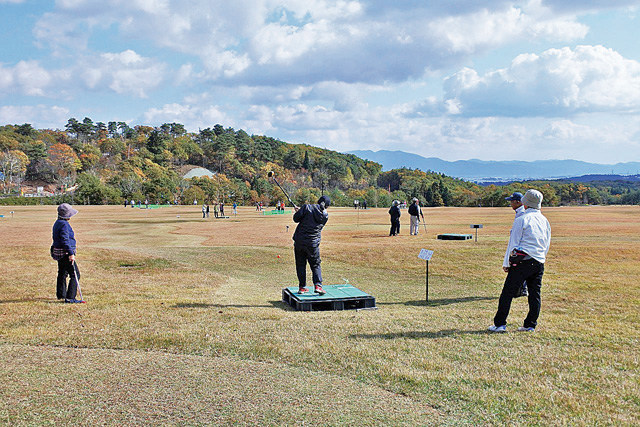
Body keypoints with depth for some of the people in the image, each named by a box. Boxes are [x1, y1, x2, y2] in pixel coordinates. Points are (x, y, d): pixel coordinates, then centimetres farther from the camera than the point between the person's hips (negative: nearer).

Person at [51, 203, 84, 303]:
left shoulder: (57, 223, 14)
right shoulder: (64, 224, -18)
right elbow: (65, 240, -25)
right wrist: (71, 253, -26)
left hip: (58, 253, 11)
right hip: (65, 253, -11)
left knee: (62, 273, 23)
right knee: (75, 275, -9)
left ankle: (61, 294, 37)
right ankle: (70, 298, -14)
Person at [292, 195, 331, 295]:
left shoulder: (307, 207, -6)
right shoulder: (325, 215, 4)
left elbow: (296, 219, -6)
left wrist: (299, 211, 15)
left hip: (299, 241, 0)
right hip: (313, 244, 1)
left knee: (300, 265, 10)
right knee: (316, 265, 11)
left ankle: (302, 287, 12)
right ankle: (318, 285, -4)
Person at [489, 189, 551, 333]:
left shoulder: (521, 219, -5)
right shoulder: (545, 221, 14)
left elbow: (513, 243, -5)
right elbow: (547, 246, 19)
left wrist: (506, 263, -1)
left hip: (522, 261, -6)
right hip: (539, 262, 6)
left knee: (508, 292, -3)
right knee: (535, 294, 10)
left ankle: (500, 324, -3)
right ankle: (530, 325, 13)